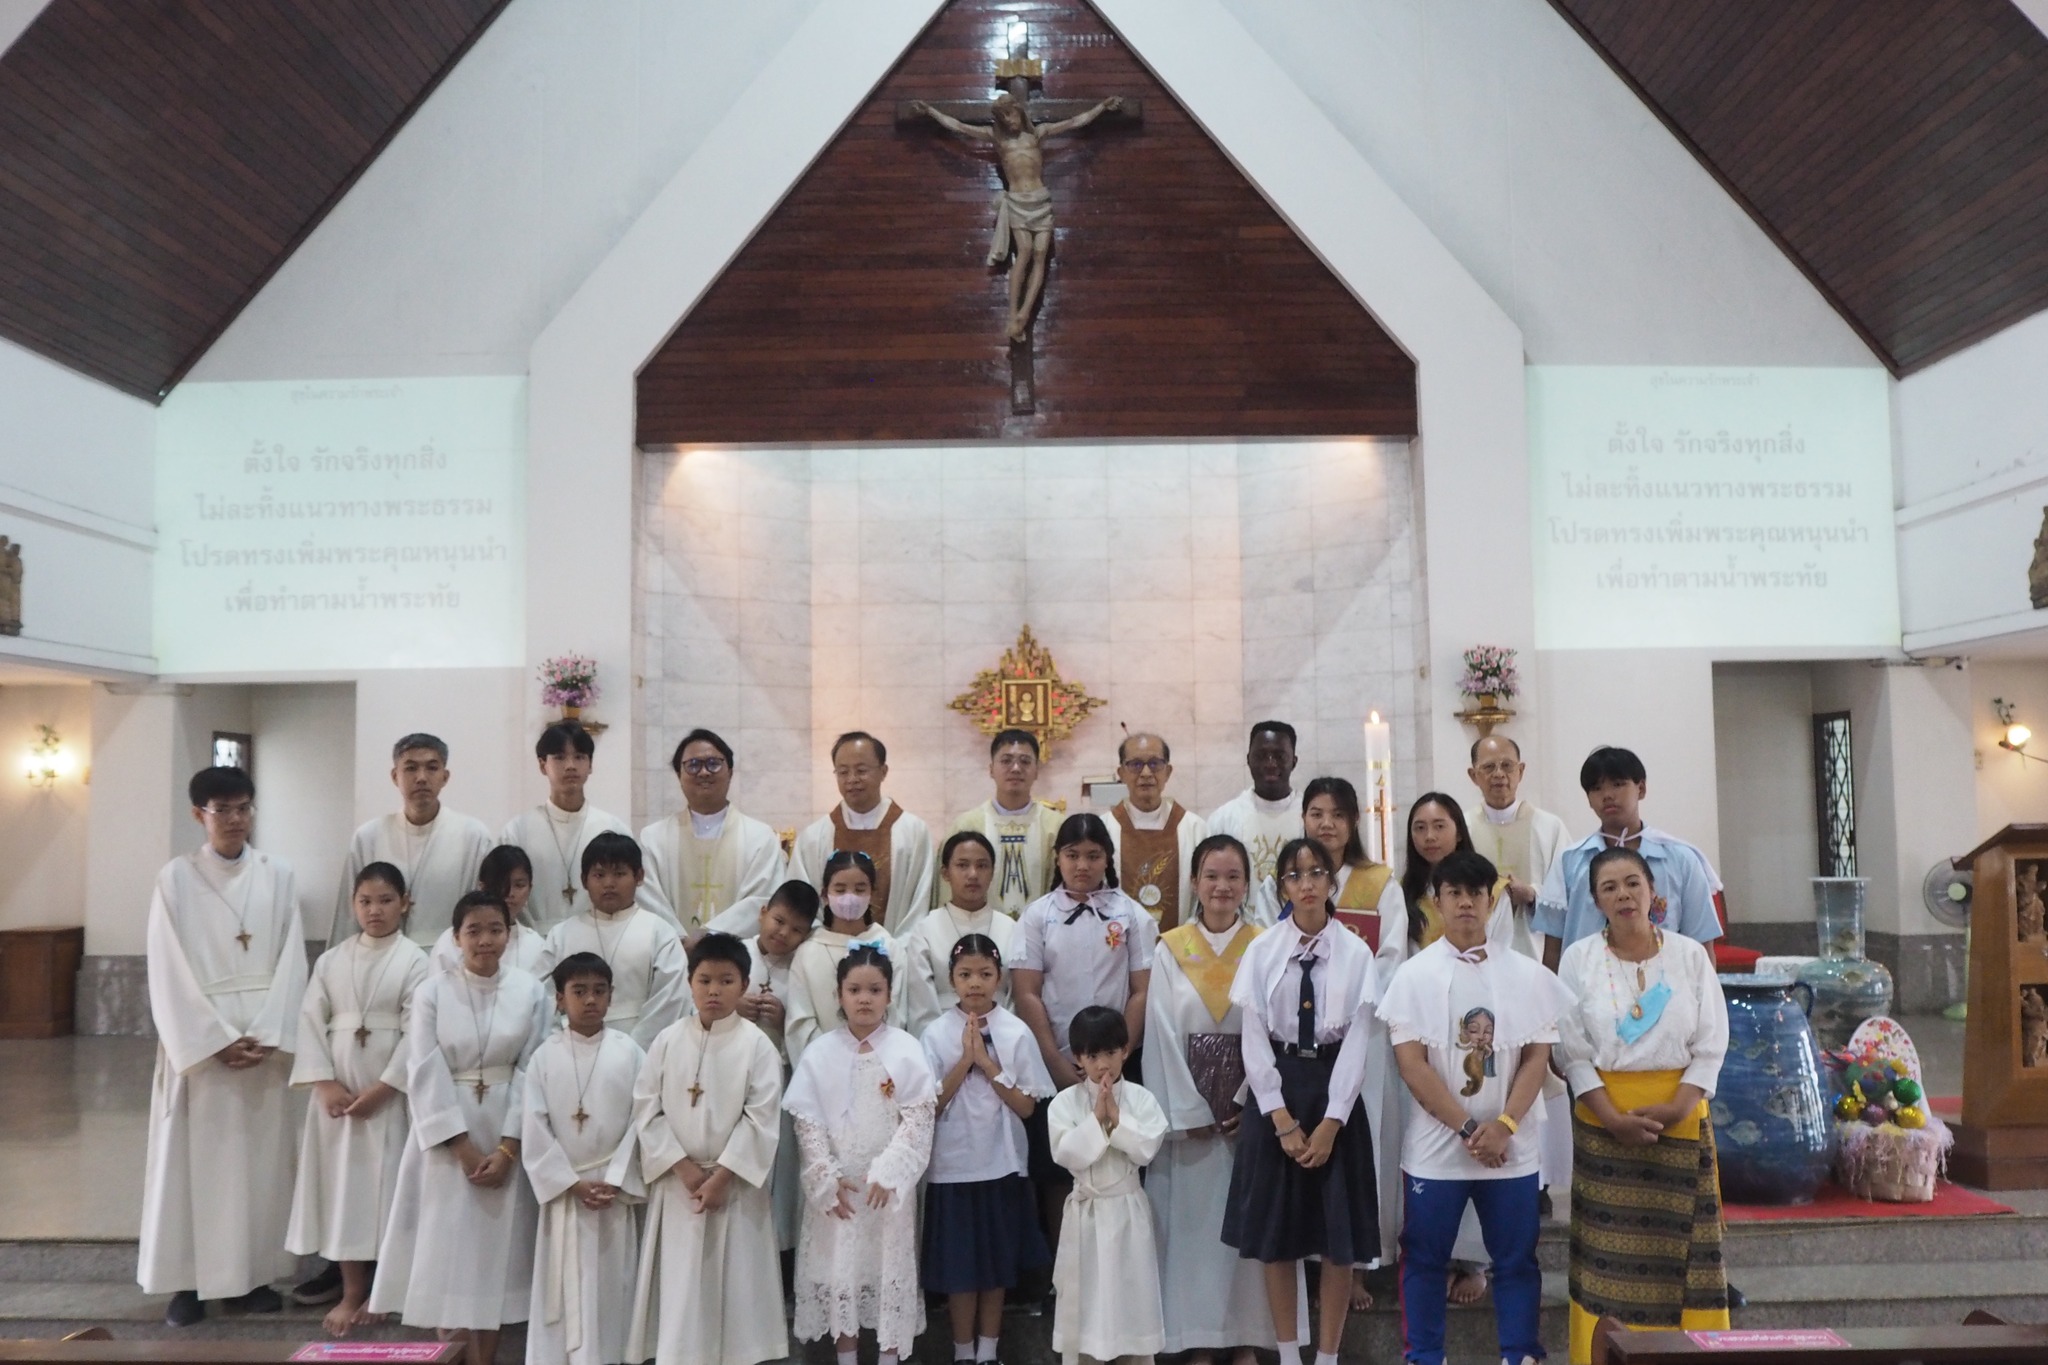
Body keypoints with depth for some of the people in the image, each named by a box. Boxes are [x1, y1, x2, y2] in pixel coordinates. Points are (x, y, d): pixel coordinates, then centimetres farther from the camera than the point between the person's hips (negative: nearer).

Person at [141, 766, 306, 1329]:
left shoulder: (277, 875, 4)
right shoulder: (175, 878, -1)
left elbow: (291, 963, 2)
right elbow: (168, 972, -5)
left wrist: (267, 1037, -9)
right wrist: (217, 1040, -12)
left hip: (265, 1040, 2)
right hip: (198, 1040, -2)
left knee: (261, 1157, 6)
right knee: (195, 1157, 1)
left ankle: (253, 1274, 15)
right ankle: (188, 1280, 11)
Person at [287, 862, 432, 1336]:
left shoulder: (414, 961, -4)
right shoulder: (331, 960, 7)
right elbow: (311, 1021, 2)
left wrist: (380, 1090, -14)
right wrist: (324, 1083, -9)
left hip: (391, 1092, -3)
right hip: (336, 1090, 3)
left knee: (384, 1185, 0)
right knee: (341, 1185, 6)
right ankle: (351, 1292, 16)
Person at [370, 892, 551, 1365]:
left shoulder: (531, 991, -1)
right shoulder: (432, 992, -2)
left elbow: (532, 1074, -3)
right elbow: (425, 1077, -6)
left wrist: (507, 1148, -11)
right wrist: (465, 1148, -11)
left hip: (509, 1136, 1)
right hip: (446, 1138, 0)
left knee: (496, 1251, 4)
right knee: (448, 1253, -1)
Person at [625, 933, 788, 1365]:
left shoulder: (757, 1045, -6)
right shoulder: (668, 1040, 1)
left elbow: (761, 1120, -9)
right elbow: (647, 1110, -2)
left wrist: (722, 1175, -14)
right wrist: (684, 1167, -10)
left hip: (736, 1185, -2)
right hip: (677, 1183, 2)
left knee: (735, 1284, 4)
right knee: (678, 1286, 5)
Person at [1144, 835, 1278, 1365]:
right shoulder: (1170, 949, 2)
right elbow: (1164, 1035, -2)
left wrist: (1254, 1107, -9)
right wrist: (1191, 1113, -7)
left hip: (1249, 1105, 0)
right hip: (1189, 1108, 0)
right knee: (1194, 1219, 3)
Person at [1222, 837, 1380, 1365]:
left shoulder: (1355, 952, -4)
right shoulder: (1262, 951, -1)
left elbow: (1357, 1041, -7)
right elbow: (1254, 1040, -4)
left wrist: (1330, 1122, -13)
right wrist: (1282, 1119, -11)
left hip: (1334, 1091, -1)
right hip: (1274, 1092, 1)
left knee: (1339, 1233, 6)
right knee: (1275, 1231, 8)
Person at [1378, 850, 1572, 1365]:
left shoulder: (1527, 973, 3)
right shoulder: (1414, 975, -2)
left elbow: (1538, 1057, 0)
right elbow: (1411, 1063, -7)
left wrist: (1503, 1126, -12)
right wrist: (1468, 1128, -13)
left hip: (1511, 1147, 1)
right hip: (1435, 1146, -1)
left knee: (1516, 1258, 8)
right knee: (1425, 1258, 7)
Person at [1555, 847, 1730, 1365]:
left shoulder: (1690, 954, 3)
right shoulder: (1578, 958, 1)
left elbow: (1711, 1044, 1)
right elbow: (1573, 1050, -2)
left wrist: (1678, 1108, -12)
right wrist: (1614, 1118, -13)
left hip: (1680, 1117, 1)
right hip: (1604, 1119, -1)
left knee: (1682, 1241, 1)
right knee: (1609, 1246, 1)